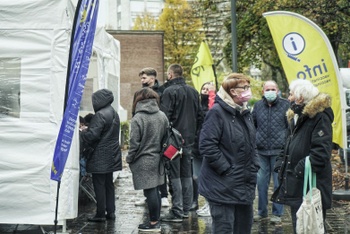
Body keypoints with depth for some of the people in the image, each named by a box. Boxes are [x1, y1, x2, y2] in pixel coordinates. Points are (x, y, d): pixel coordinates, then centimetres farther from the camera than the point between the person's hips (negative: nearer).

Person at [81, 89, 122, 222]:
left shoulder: (100, 115, -18)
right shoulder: (114, 113, 12)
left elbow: (92, 135, -23)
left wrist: (81, 133, -2)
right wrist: (87, 130, 17)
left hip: (100, 157, -9)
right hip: (111, 155, 9)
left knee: (99, 185, -2)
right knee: (108, 183, 15)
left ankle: (100, 214, 2)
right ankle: (111, 212, 18)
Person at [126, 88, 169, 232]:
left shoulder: (137, 118, -13)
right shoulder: (163, 116, 4)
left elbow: (134, 143, -13)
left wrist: (130, 159, 0)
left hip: (143, 161, -6)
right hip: (157, 159, 6)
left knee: (150, 191, -2)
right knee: (155, 190, 13)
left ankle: (154, 222, 4)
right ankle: (156, 220, 20)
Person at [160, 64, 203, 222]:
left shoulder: (169, 91, -11)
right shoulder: (193, 91, 12)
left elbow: (165, 117, -18)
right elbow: (200, 116, 17)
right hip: (189, 139, 7)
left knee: (175, 176, -4)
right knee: (187, 175, 12)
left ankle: (177, 212, -3)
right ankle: (186, 209, 18)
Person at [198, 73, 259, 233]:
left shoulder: (245, 112, 12)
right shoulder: (217, 112, -15)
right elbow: (207, 146, -22)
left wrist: (254, 168, 10)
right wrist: (225, 169, -19)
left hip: (245, 184, 9)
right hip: (223, 185, -8)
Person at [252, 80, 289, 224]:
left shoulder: (285, 105, -2)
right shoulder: (258, 106, 9)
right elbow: (252, 125, 19)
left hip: (279, 151, -4)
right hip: (261, 151, 4)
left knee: (278, 183, 3)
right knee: (261, 182, 10)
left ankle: (277, 213, 13)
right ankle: (262, 211, 23)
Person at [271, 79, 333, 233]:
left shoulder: (320, 117, -13)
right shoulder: (296, 117, 17)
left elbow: (321, 152, -22)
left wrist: (301, 169, -23)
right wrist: (280, 162, 8)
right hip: (295, 188, 10)